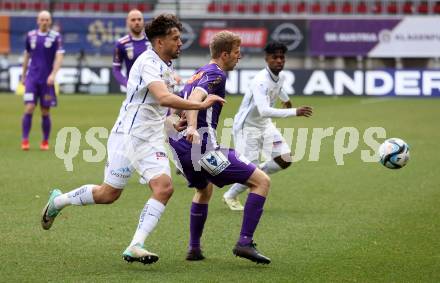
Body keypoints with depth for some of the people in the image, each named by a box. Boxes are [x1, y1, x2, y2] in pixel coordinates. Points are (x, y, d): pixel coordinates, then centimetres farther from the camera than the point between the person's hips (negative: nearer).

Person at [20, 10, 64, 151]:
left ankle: (45, 142, 18)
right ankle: (25, 140, -5)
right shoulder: (31, 36, 6)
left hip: (47, 80, -1)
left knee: (45, 112, 5)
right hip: (32, 78, 1)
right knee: (29, 109, -10)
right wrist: (23, 75, 18)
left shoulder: (56, 37, -2)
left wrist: (53, 74, -21)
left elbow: (59, 57, -8)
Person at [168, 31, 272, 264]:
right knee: (261, 181, -6)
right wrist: (192, 127, -40)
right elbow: (195, 98, -26)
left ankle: (194, 248, 33)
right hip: (203, 147, -10)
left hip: (179, 147, 10)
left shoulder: (199, 73, 21)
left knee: (204, 190, 37)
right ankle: (245, 243, -13)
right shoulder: (216, 74, -8)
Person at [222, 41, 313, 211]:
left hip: (265, 125, 8)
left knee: (285, 160, -5)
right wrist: (295, 112, -45)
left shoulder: (280, 77, -2)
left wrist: (285, 99, 45)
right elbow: (264, 111, -42)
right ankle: (230, 196, 21)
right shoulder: (260, 81, -29)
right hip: (247, 127, -8)